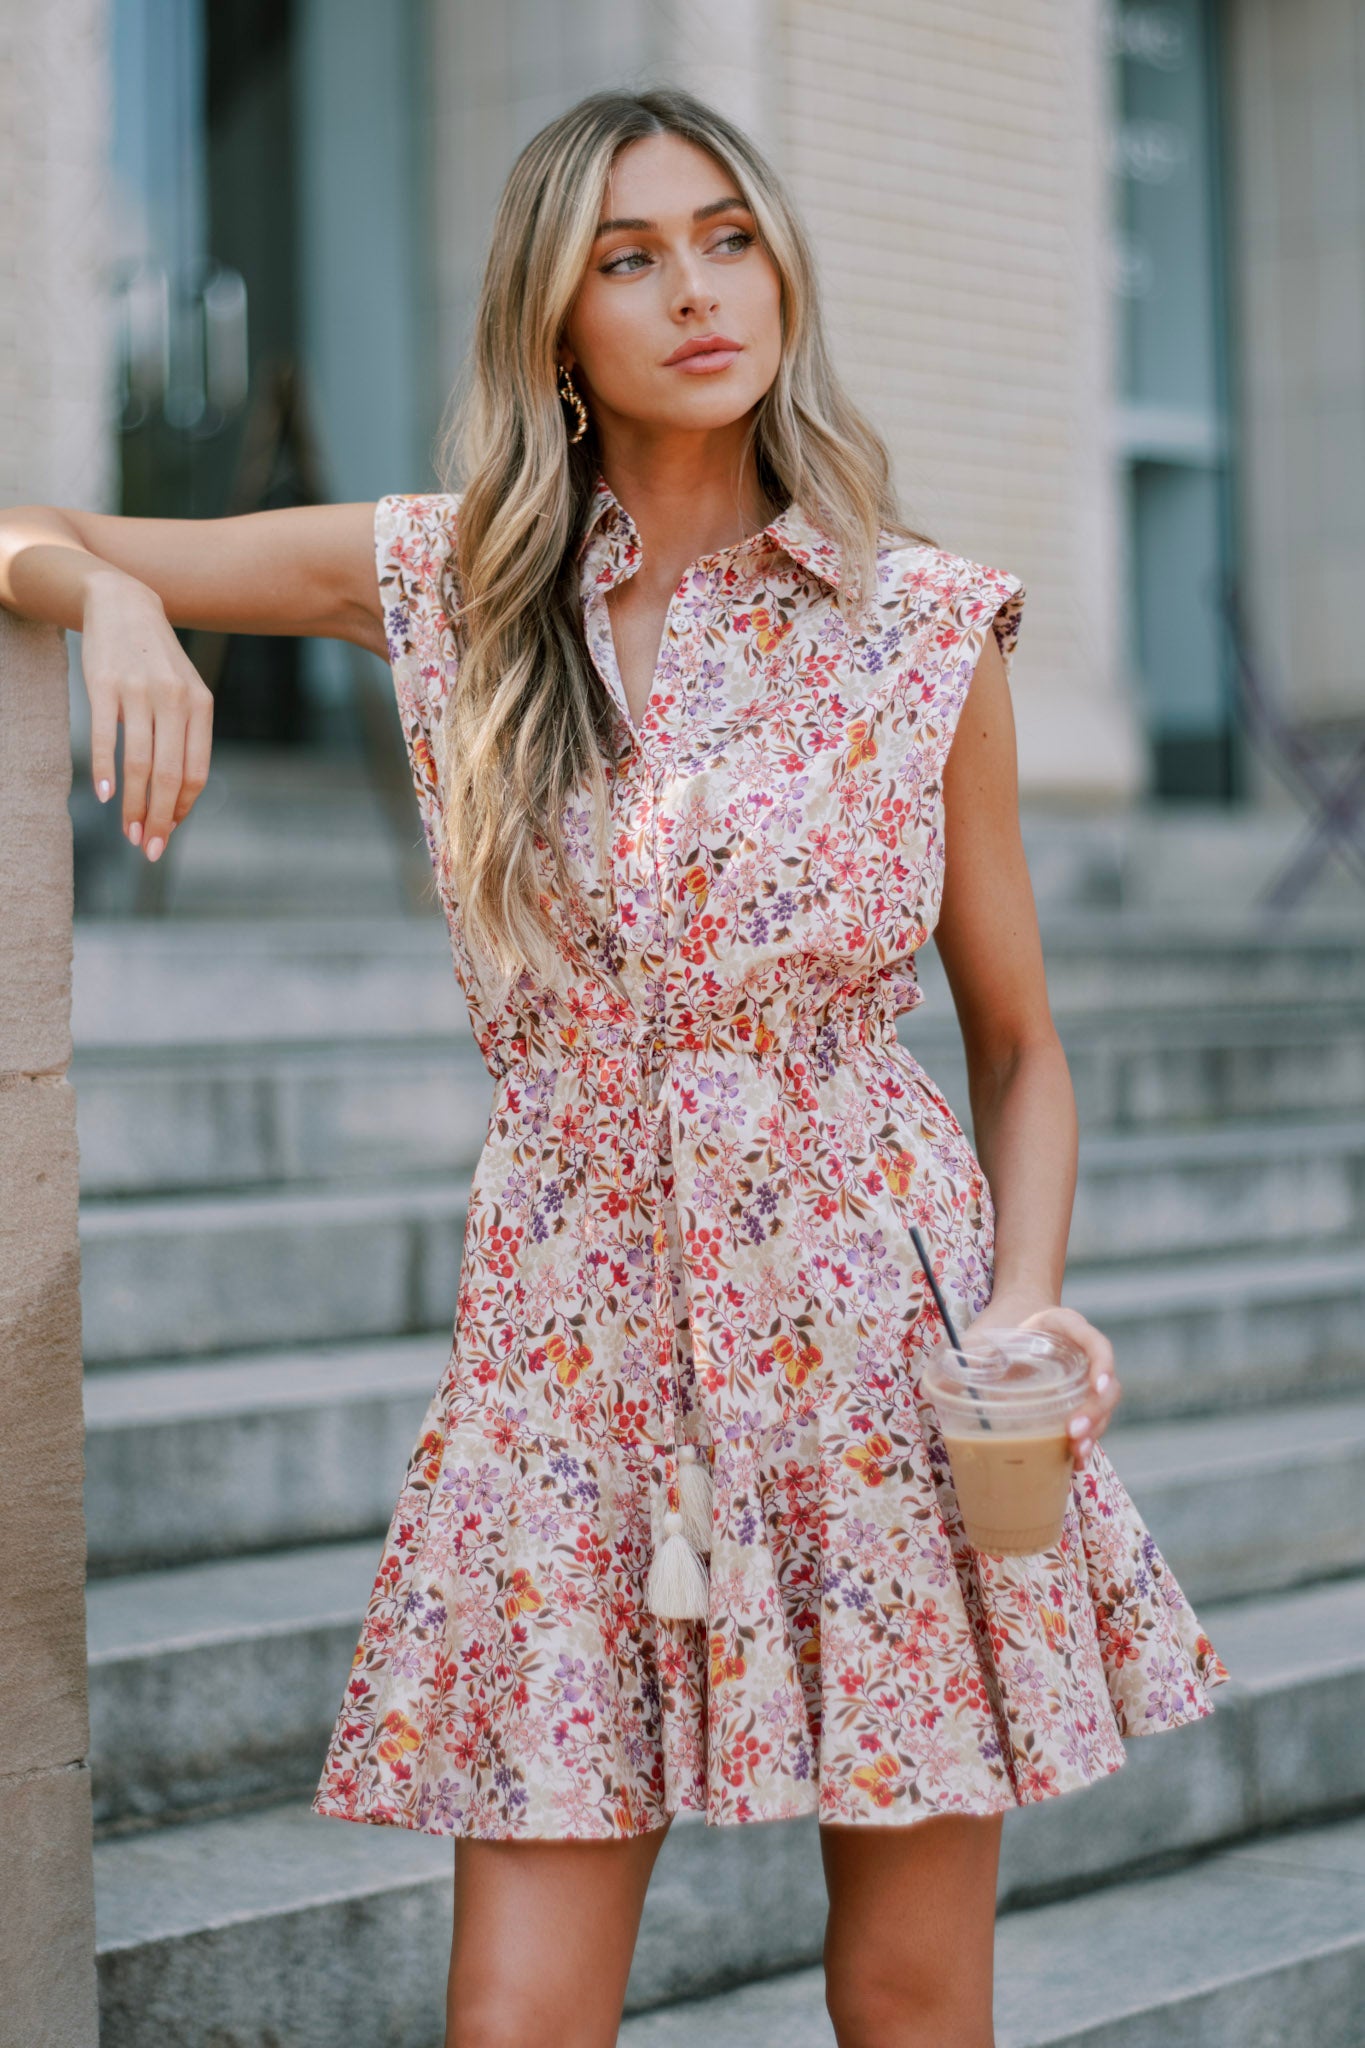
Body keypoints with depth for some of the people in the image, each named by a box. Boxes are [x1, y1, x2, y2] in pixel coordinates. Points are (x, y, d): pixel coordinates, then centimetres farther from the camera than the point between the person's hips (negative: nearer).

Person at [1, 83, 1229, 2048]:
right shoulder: (446, 582, 4)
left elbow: (1020, 1041, 6)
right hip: (573, 1352, 1)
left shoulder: (930, 625, 1)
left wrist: (1031, 1299, -11)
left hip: (884, 1337, 0)